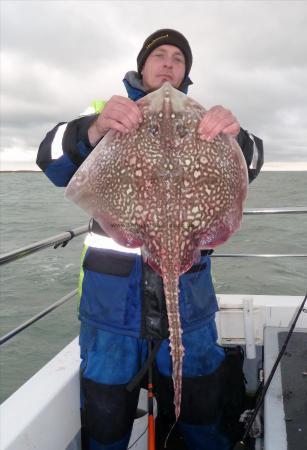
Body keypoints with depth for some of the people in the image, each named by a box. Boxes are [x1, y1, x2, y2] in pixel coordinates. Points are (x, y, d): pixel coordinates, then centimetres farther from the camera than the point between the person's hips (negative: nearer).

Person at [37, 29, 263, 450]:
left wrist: (235, 136, -25)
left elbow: (247, 167, -2)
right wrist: (93, 130, -29)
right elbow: (53, 161, -7)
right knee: (105, 409, 9)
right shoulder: (107, 110, 8)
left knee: (203, 405, 13)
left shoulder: (200, 120, 13)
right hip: (113, 289, -1)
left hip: (188, 287, 2)